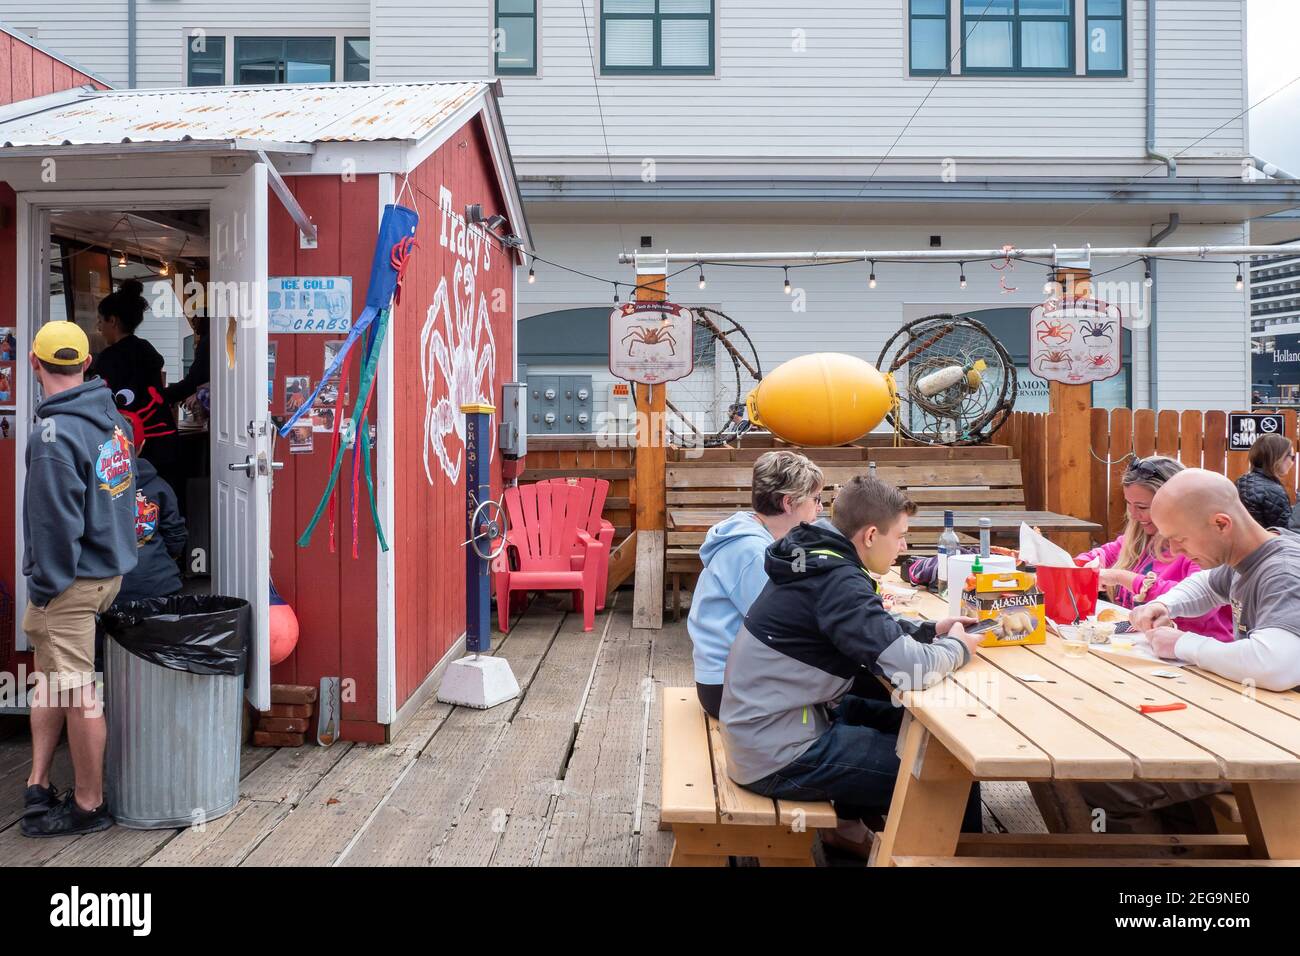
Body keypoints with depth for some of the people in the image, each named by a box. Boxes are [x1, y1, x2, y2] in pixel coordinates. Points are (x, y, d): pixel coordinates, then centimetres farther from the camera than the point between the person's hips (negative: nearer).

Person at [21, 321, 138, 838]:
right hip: (110, 568, 9)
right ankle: (39, 786, 23)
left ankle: (89, 805, 14)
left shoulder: (53, 435, -20)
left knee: (75, 692, 2)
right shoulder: (111, 415, 4)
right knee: (51, 677, 19)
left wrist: (43, 587, -9)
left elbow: (56, 523, -19)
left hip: (72, 580, -9)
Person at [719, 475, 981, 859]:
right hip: (778, 755, -10)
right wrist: (957, 648, -5)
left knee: (903, 721, 25)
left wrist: (931, 631, 8)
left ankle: (849, 826, 34)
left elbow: (873, 631, 21)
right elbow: (915, 670, -26)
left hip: (762, 726, 10)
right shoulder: (837, 581, -22)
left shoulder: (817, 559, 6)